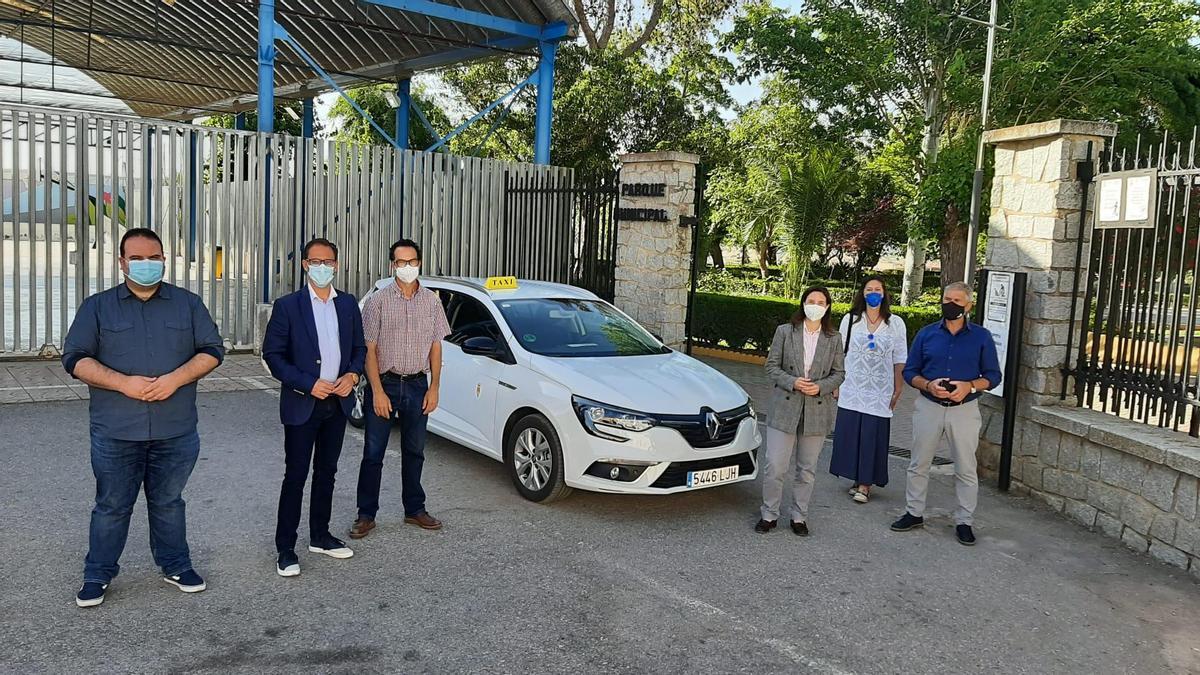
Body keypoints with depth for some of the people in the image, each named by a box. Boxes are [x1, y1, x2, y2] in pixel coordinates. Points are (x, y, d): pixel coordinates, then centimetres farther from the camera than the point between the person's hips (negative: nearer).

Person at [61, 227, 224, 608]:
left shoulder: (188, 304, 6)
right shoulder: (97, 307, 4)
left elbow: (212, 351, 3)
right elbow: (75, 358, -1)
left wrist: (176, 378, -14)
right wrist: (124, 383, -15)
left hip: (175, 432, 1)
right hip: (115, 433, 0)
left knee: (168, 503, 14)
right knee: (112, 506, 10)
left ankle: (176, 566, 28)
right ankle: (98, 575, 25)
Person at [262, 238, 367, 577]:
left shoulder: (348, 304, 6)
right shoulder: (287, 306, -7)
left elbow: (359, 347, 13)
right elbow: (272, 354, -8)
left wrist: (353, 375, -7)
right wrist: (309, 384, -17)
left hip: (338, 402, 5)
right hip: (302, 403, -4)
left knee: (327, 472, 15)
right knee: (295, 476, 0)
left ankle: (320, 536, 28)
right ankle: (285, 549, 10)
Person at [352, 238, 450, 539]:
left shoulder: (431, 301, 4)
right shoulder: (378, 301, -5)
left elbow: (436, 347, 7)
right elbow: (369, 349, -6)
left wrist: (434, 388, 0)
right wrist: (377, 391, -13)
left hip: (417, 384, 3)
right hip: (384, 383, -3)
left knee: (414, 452, 13)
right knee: (373, 454, 2)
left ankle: (414, 509, 25)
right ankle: (366, 515, 13)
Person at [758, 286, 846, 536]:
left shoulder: (834, 339, 6)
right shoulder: (784, 331, 1)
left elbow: (838, 373, 8)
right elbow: (771, 366, 1)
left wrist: (820, 387, -11)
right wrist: (792, 382, -15)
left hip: (817, 410, 2)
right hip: (785, 408, -1)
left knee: (807, 469, 10)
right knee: (774, 466, -3)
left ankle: (799, 517, 24)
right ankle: (769, 514, 13)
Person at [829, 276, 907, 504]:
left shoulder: (895, 323, 3)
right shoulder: (850, 320, 5)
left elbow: (899, 360, 5)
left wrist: (897, 390, 2)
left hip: (879, 393, -1)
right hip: (852, 389, 1)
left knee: (872, 437, -3)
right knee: (849, 433, 2)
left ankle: (865, 484, 5)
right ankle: (857, 479, 15)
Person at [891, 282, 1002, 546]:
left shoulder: (981, 337, 0)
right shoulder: (926, 334, 3)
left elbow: (992, 376, 1)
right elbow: (910, 372, 4)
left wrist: (969, 386, -18)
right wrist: (928, 385, -15)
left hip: (964, 409, -1)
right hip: (928, 407, 2)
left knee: (966, 469, 4)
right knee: (918, 464, 9)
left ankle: (964, 522, 16)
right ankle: (914, 513, 23)